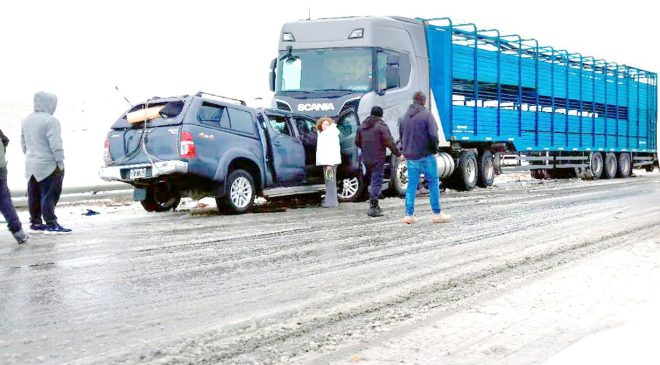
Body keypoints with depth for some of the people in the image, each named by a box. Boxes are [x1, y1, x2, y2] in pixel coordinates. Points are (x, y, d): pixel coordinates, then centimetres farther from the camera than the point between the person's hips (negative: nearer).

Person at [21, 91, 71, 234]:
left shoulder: (27, 120, 11)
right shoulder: (50, 121, -17)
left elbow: (23, 142, 18)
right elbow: (55, 144, -21)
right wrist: (60, 163, -16)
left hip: (31, 165, 8)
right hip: (48, 165, -8)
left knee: (34, 196, 13)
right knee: (49, 195, -5)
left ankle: (35, 222, 20)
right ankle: (51, 224, -6)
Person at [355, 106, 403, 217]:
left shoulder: (362, 126, 11)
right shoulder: (381, 126, -10)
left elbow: (357, 142, 17)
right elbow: (389, 142, -15)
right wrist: (398, 154, -9)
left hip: (366, 159, 6)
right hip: (378, 159, -6)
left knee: (372, 180, 17)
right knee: (376, 182, -6)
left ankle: (374, 205, 20)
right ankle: (373, 207, -11)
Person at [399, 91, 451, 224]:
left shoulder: (405, 117, 9)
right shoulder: (426, 115, -10)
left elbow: (401, 136, 13)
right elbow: (433, 135, -17)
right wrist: (434, 149, -2)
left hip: (410, 157, 5)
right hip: (425, 155, -5)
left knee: (411, 185, 9)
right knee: (433, 183, 4)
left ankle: (409, 215, 8)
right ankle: (437, 214, 6)